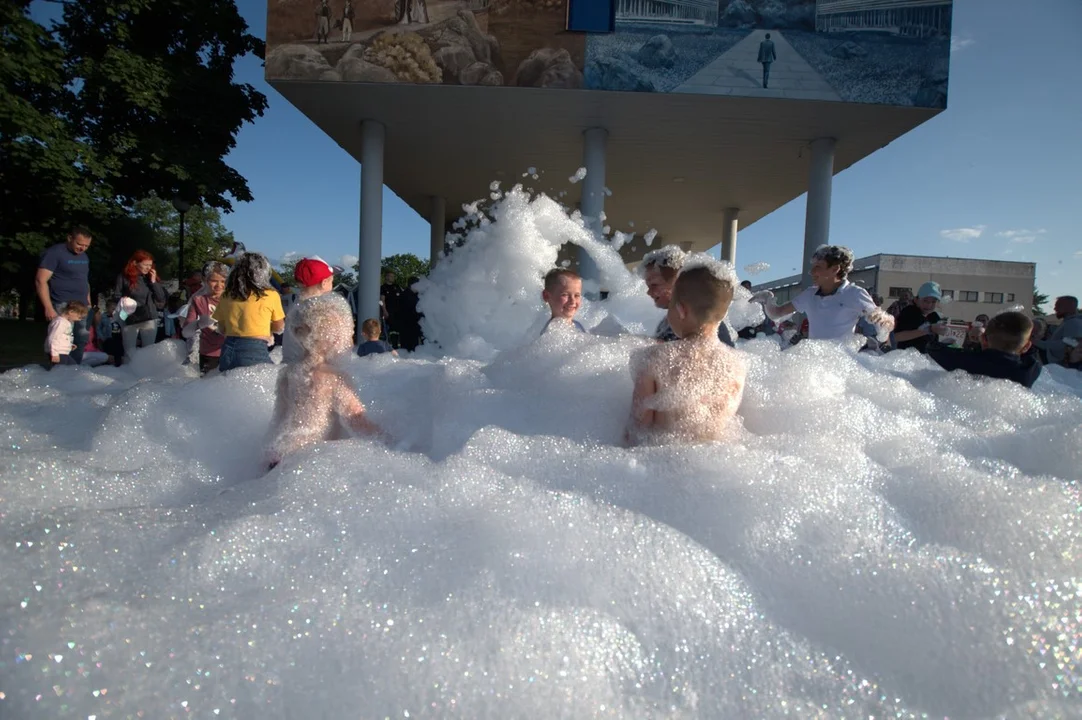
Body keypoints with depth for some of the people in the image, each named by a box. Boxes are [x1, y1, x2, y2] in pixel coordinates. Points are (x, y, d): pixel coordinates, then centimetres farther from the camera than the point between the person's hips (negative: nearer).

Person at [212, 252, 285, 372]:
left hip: (228, 350, 5)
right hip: (254, 351, -5)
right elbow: (279, 327, 8)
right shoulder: (270, 295, -4)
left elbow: (222, 329, 15)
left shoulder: (226, 296, 7)